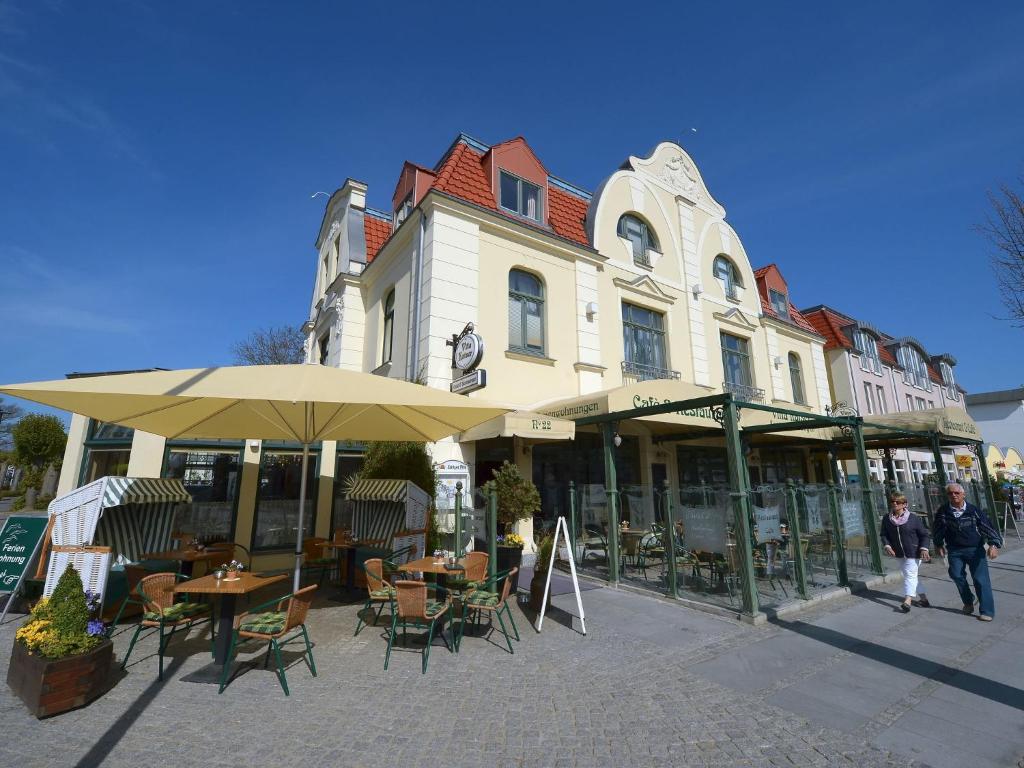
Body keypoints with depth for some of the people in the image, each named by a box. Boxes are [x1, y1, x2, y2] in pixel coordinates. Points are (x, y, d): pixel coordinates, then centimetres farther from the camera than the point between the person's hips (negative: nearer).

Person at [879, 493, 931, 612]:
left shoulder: (913, 518, -10)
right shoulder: (887, 519, -1)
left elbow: (924, 534, -4)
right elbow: (884, 534, 6)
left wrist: (924, 548, -15)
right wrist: (887, 545, -10)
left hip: (913, 552, -5)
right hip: (899, 553, 5)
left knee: (910, 575, -11)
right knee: (909, 575, 16)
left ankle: (907, 601, -14)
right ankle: (922, 597, 32)